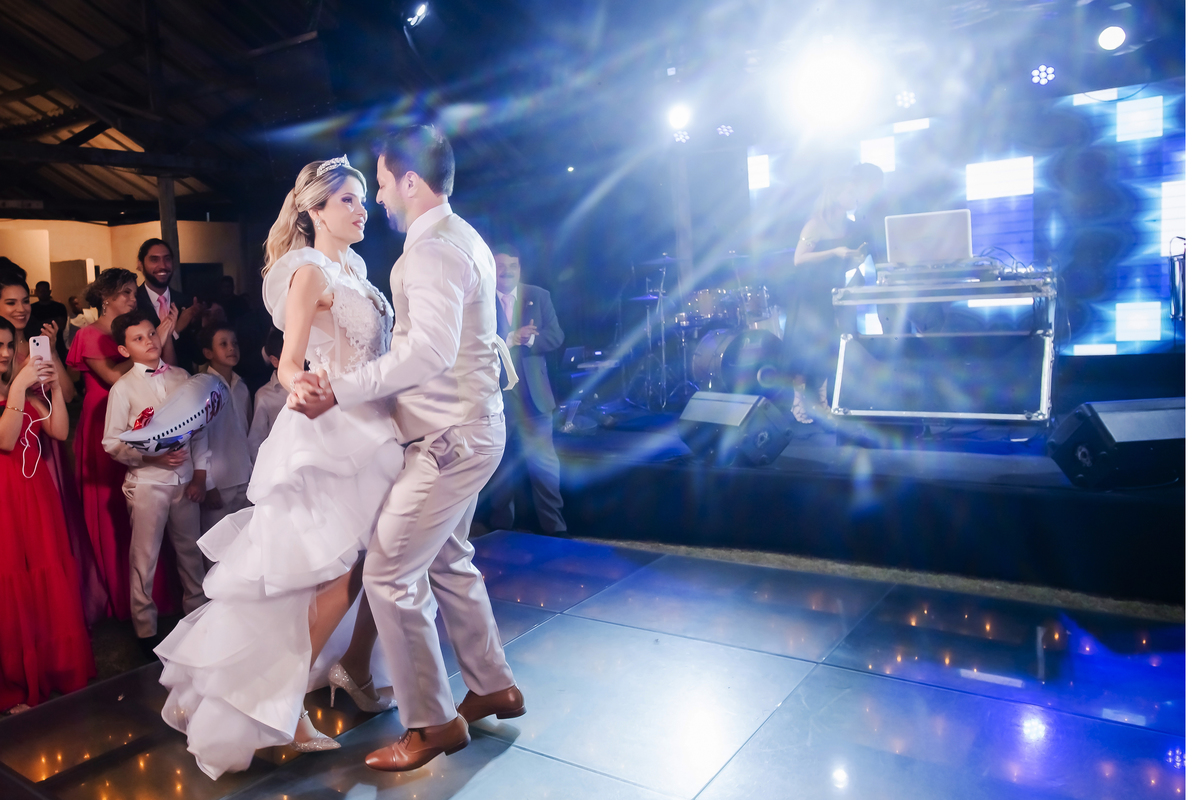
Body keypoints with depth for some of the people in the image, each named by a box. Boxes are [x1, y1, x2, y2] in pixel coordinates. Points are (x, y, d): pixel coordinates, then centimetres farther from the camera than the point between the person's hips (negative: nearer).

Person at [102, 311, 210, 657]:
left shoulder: (181, 376, 4)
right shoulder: (123, 388, -6)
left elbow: (199, 426, 5)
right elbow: (112, 443, -7)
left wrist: (200, 471, 1)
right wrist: (154, 456, -20)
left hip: (185, 479, 3)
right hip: (147, 483, -3)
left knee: (190, 549, 16)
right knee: (144, 557, 7)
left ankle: (198, 608, 35)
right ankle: (146, 627, 23)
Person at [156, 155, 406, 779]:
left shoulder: (354, 267, 16)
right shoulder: (310, 272, -9)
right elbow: (289, 364, -15)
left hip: (368, 428, 8)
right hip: (330, 430, -8)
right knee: (340, 574, -8)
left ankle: (354, 669, 28)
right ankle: (284, 706, 7)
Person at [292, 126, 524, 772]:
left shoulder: (432, 248, -17)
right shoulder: (464, 238, 14)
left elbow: (431, 349, -31)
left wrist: (339, 391, -29)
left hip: (450, 438, -11)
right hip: (472, 428, 11)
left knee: (388, 573, -4)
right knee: (447, 561, 21)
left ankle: (432, 723, 10)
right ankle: (493, 687, 34)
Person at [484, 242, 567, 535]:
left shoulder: (538, 296, 8)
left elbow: (555, 335, 0)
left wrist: (530, 339, -18)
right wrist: (508, 340, -23)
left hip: (533, 395, 1)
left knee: (545, 463, 0)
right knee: (500, 466, 13)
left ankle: (555, 528, 9)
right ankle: (502, 527, 27)